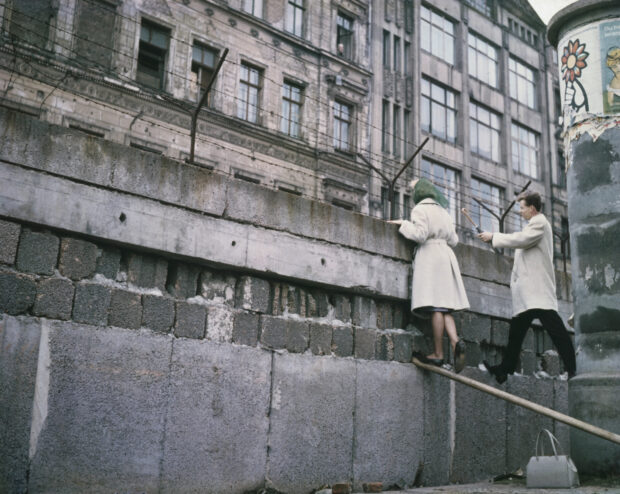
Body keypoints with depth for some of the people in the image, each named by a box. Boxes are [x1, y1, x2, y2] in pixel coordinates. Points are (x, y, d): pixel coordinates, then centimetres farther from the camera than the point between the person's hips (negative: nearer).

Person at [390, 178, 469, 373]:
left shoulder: (420, 209, 0)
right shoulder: (443, 211, 23)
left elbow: (420, 234, -13)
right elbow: (453, 240, 22)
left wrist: (404, 224, 1)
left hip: (430, 255, -7)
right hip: (446, 254, 8)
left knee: (436, 306, -11)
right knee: (444, 307, 4)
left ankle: (438, 353, -11)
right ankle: (455, 341, -18)